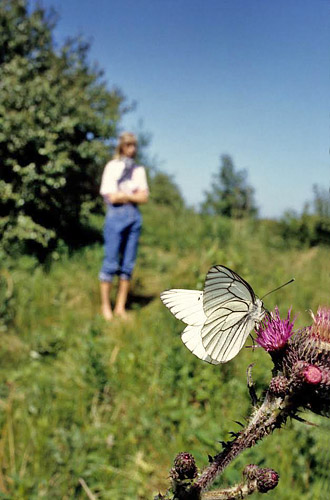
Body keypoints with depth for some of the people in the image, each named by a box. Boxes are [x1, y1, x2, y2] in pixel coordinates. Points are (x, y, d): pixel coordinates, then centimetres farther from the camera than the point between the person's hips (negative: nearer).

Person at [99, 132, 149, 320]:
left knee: (128, 264, 5)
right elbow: (112, 197, -8)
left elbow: (144, 197, 5)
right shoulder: (112, 166, 2)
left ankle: (121, 307, 12)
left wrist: (124, 195, -5)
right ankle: (105, 306, 7)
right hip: (116, 215, -4)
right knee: (111, 263, -3)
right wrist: (135, 195, 1)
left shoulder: (139, 169, 15)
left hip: (134, 217, 5)